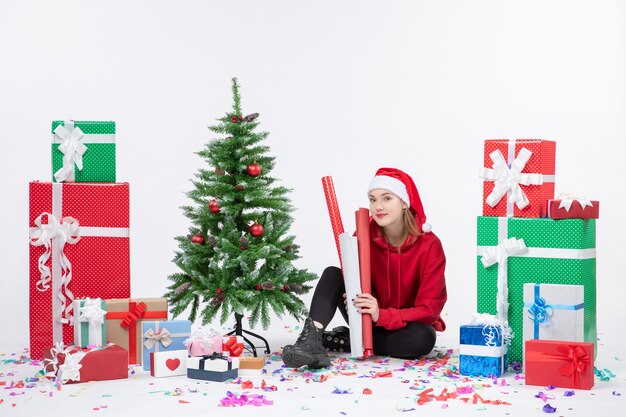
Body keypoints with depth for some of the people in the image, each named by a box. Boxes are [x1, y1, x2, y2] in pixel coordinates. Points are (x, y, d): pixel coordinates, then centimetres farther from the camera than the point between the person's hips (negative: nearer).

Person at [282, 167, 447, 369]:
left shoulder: (429, 245, -18)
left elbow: (429, 309, -20)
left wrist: (381, 315, -34)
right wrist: (355, 299, -29)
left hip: (405, 327, -2)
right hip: (369, 320, 3)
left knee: (424, 338, -35)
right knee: (333, 274, -15)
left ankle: (343, 340, -20)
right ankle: (312, 339, -37)